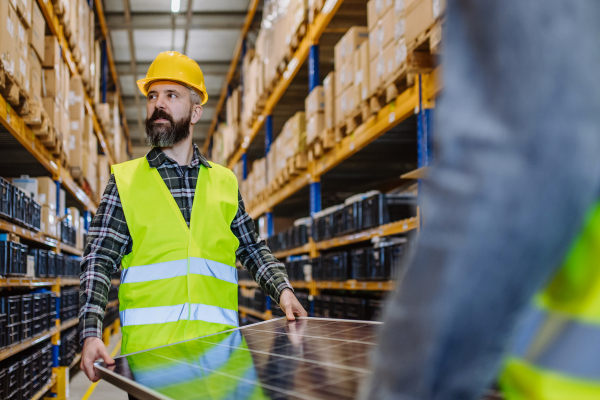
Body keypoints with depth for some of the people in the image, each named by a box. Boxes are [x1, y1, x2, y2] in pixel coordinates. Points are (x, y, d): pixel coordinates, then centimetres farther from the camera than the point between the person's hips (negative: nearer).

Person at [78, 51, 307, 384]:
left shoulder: (225, 182, 12)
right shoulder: (124, 180, 4)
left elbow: (252, 249, 19)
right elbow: (98, 262, -3)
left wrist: (282, 289, 1)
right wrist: (91, 334, -16)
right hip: (149, 350, -2)